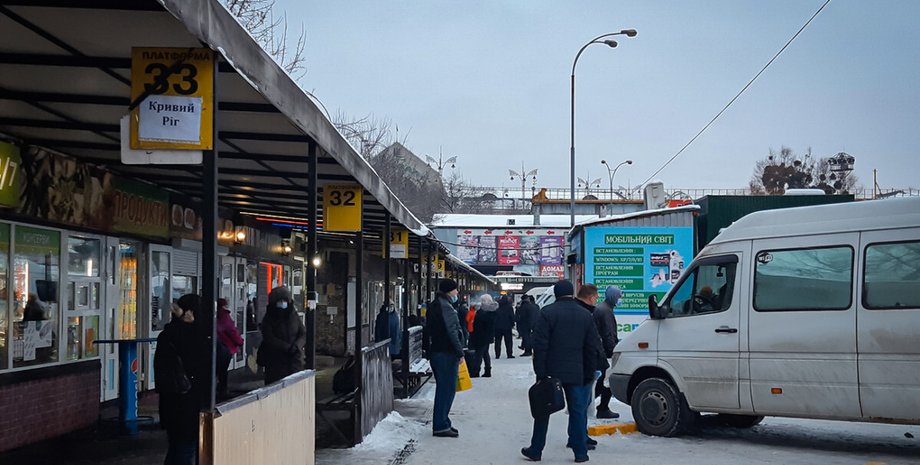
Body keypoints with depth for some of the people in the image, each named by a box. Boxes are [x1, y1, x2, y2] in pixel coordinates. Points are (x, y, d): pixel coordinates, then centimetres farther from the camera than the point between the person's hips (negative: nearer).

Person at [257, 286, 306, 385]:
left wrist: (297, 345, -14)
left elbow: (303, 334, 8)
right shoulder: (268, 319, 1)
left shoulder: (294, 316, 11)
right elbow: (269, 339, -10)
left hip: (295, 359, 3)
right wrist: (287, 347, -20)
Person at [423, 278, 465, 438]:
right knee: (446, 389, -7)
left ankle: (442, 423, 22)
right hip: (446, 353, -10)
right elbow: (452, 332, -21)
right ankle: (440, 426, -6)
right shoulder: (445, 307, -16)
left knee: (444, 389, 17)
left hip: (436, 351, 10)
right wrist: (460, 352, -16)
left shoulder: (435, 305, 16)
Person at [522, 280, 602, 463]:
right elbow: (593, 347, 7)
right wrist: (590, 372, 14)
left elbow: (540, 345, -12)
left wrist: (540, 371, -9)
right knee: (577, 411, 8)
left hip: (551, 371, -2)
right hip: (576, 372, 2)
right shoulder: (585, 315, 5)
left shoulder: (548, 312, -8)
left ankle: (536, 450, 12)